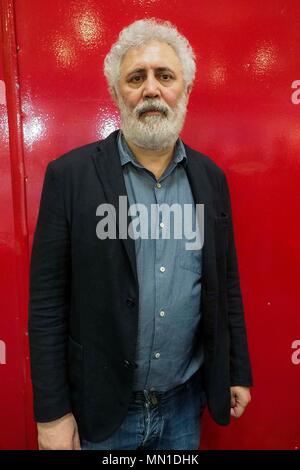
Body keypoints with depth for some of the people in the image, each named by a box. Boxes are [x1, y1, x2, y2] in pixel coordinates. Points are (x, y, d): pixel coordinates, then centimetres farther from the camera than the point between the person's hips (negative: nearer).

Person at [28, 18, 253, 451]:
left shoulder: (210, 177, -1)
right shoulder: (70, 175, -12)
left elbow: (226, 285, 4)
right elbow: (47, 302, -11)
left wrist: (238, 372, 8)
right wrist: (51, 412, -8)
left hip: (186, 403, 3)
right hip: (101, 407, -2)